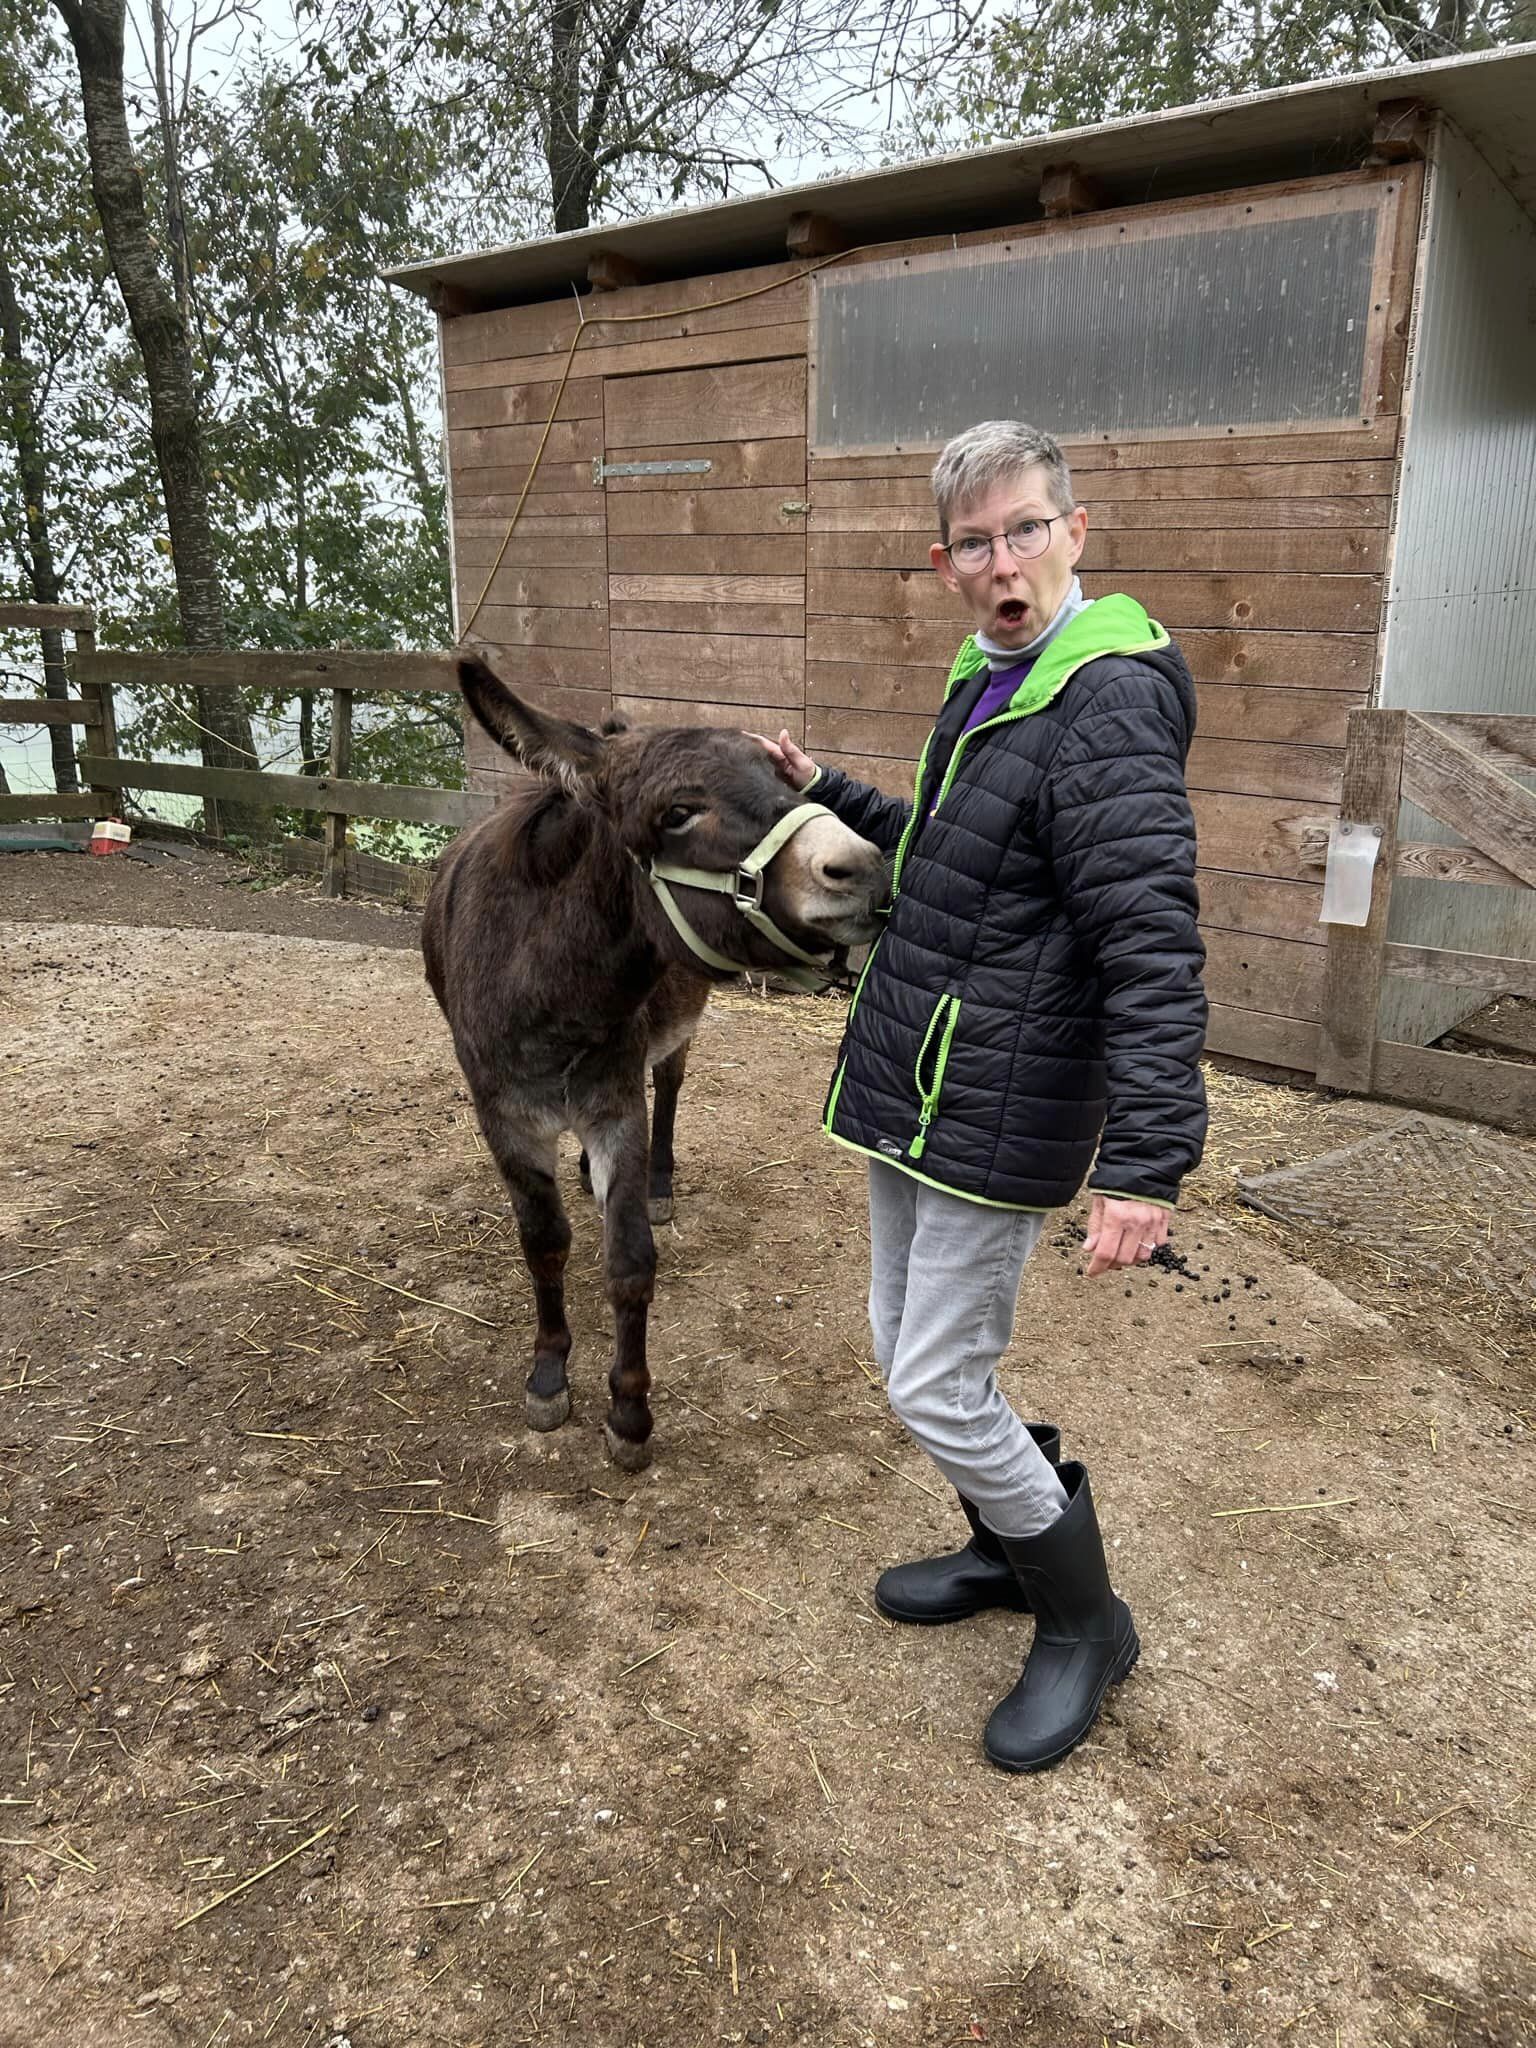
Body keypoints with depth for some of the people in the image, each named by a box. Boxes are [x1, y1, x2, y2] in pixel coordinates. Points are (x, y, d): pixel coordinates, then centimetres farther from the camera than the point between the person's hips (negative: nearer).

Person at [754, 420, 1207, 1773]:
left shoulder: (1107, 708, -20)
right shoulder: (988, 683, 11)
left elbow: (1153, 951, -27)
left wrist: (1147, 1166, -31)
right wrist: (826, 794, 20)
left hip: (994, 1116, -9)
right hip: (917, 1095, 10)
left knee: (937, 1387, -2)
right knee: (909, 1349, 19)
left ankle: (1084, 1627, 22)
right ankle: (1011, 1550, 42)